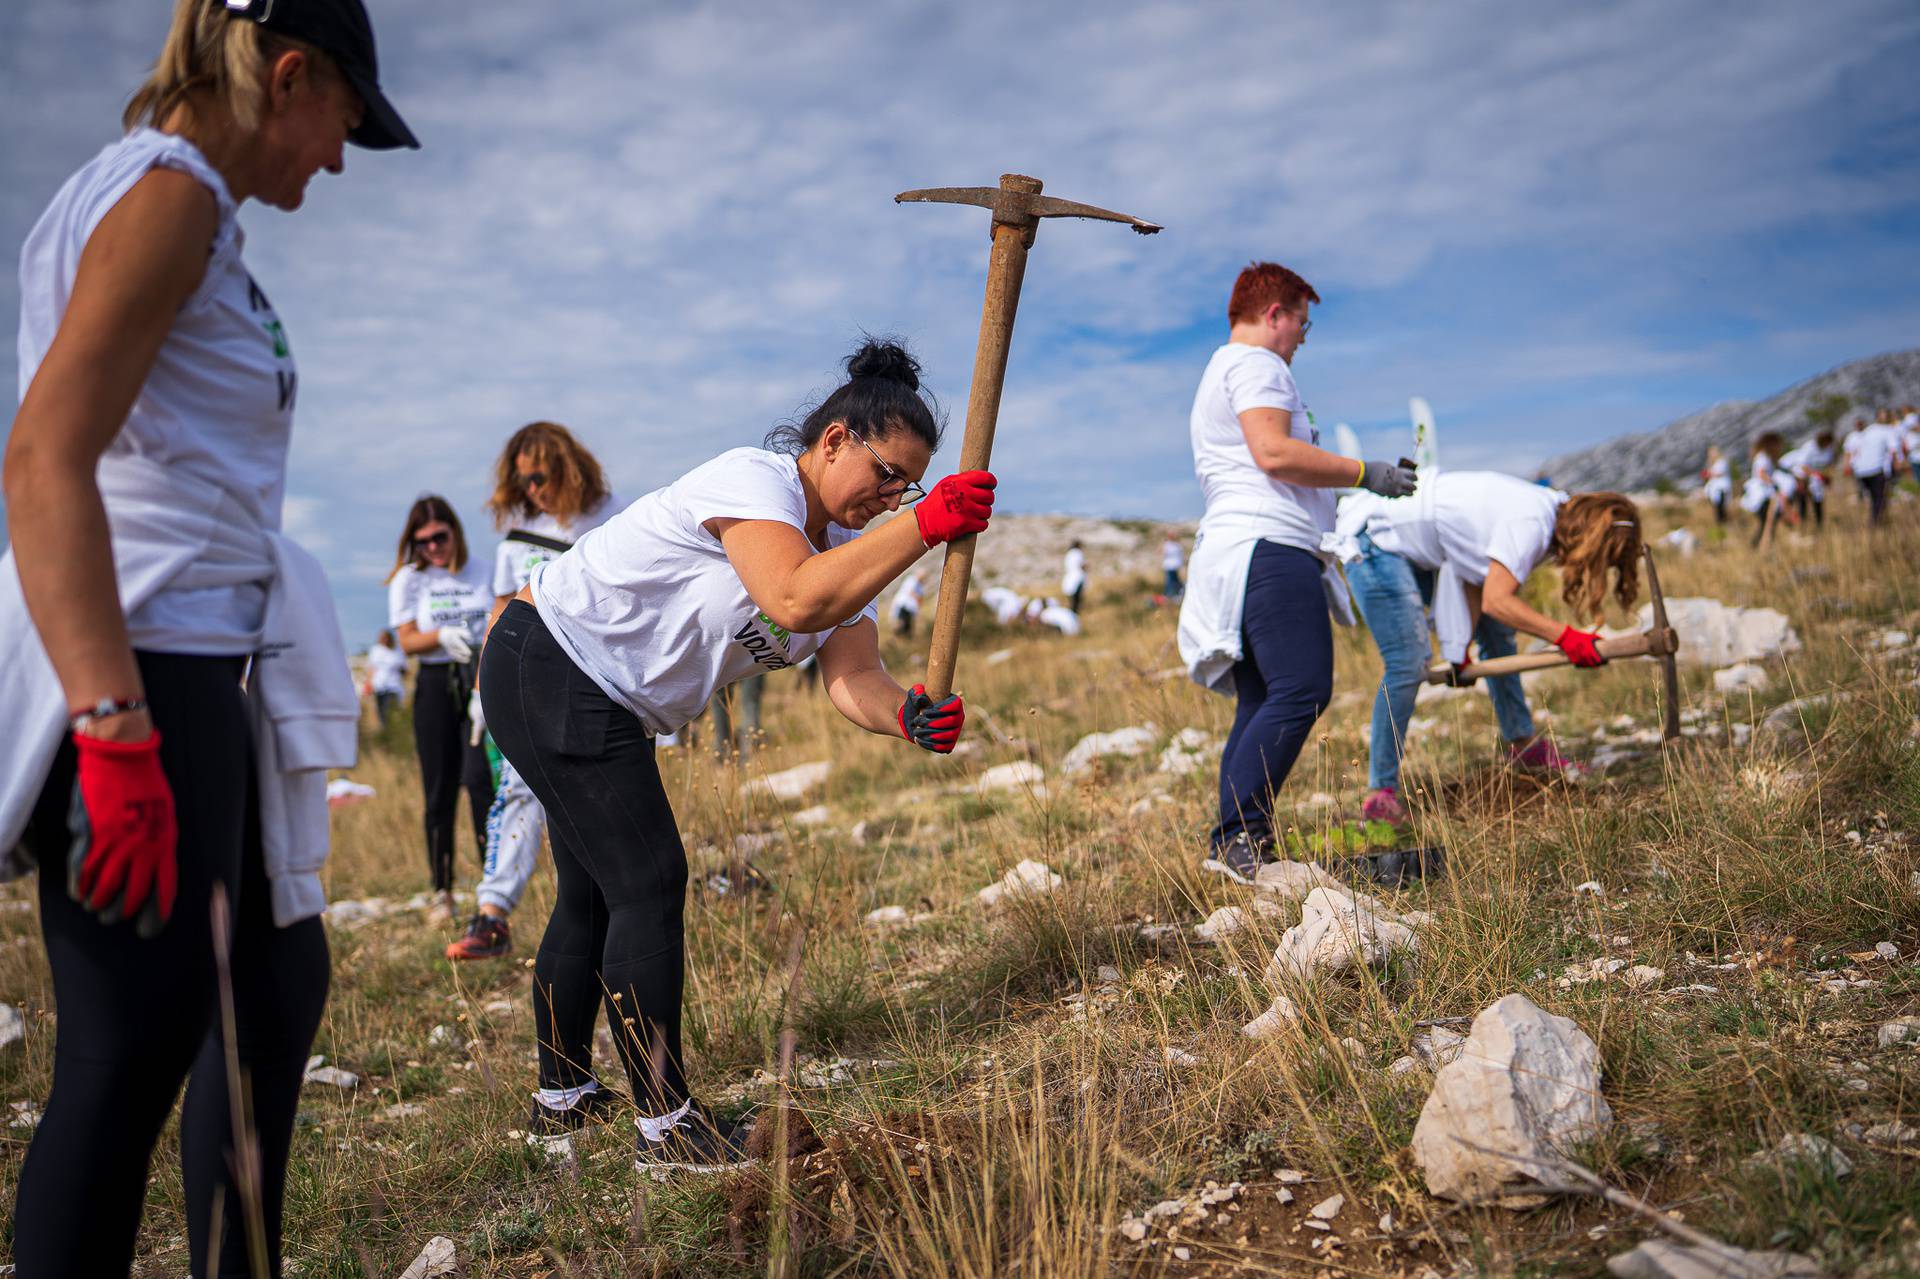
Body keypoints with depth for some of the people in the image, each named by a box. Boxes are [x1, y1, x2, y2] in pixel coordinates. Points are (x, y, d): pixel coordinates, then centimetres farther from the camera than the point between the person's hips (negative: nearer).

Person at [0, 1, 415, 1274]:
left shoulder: (166, 196, 17)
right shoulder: (168, 191, -10)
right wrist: (117, 736, -28)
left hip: (195, 672, 11)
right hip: (136, 674, -10)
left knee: (281, 981, 19)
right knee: (133, 1056, -6)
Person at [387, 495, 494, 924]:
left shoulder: (481, 572, 9)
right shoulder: (409, 578, 8)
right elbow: (408, 641, 1)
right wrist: (444, 636, -18)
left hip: (483, 680, -1)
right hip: (436, 684, 1)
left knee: (481, 777, -15)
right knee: (439, 790, 3)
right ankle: (442, 892, 13)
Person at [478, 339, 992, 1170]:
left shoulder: (844, 547, 5)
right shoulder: (754, 479, -21)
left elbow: (851, 679, -8)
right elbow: (794, 601, -40)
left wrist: (906, 716, -30)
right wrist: (924, 526, -39)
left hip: (605, 705, 10)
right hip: (548, 671, -10)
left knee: (594, 890, 16)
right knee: (648, 883, -11)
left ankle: (562, 1096, 32)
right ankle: (665, 1125, -3)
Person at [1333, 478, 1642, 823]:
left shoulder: (1547, 512, 3)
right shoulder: (1530, 523, -27)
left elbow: (1478, 579, 4)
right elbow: (1496, 601, -32)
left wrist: (1462, 647, -1)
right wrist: (1564, 637, -32)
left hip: (1418, 547, 11)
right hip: (1376, 544, -11)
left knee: (1496, 633, 13)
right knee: (1409, 662, -17)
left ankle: (1522, 744, 27)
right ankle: (1380, 795, -12)